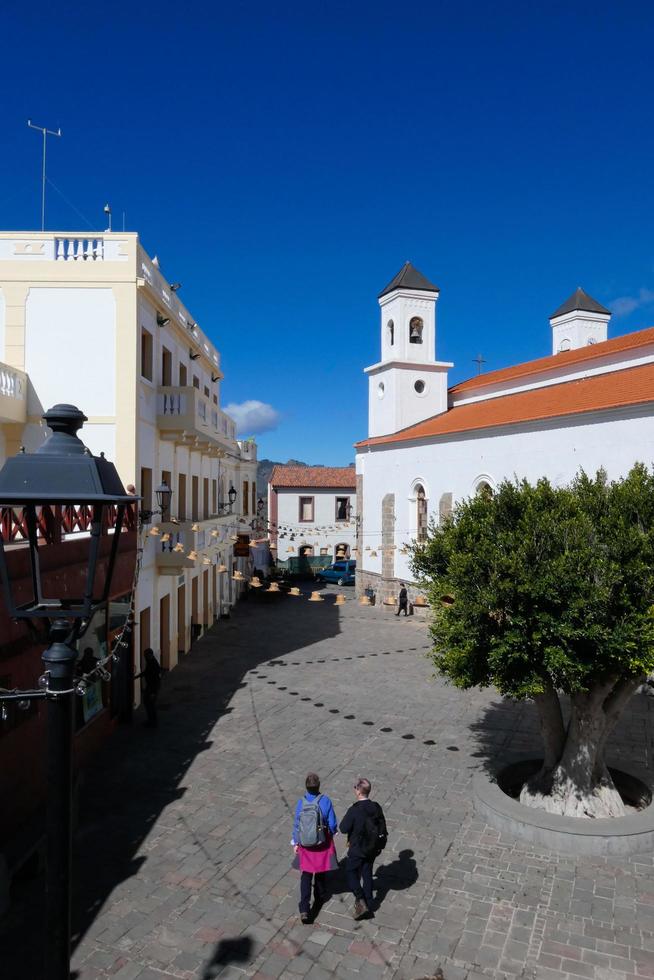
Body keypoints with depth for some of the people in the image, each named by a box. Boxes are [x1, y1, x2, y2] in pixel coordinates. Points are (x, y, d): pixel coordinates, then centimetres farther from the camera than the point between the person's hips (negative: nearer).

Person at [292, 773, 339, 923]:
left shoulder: (301, 802, -13)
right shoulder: (325, 801, -20)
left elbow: (296, 824, -4)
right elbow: (332, 824, -13)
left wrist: (295, 843, 9)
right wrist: (333, 832, 10)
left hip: (305, 844, 1)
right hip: (322, 843, -1)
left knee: (306, 874, 7)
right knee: (320, 870, 23)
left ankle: (304, 908, -3)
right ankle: (320, 895, 43)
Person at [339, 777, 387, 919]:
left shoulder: (354, 810, -26)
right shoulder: (376, 808, -9)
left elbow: (344, 828, -19)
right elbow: (382, 828, 1)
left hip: (357, 850, -5)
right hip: (372, 849, 5)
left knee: (351, 873, 14)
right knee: (367, 874, 21)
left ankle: (361, 901, 3)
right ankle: (368, 904, 31)